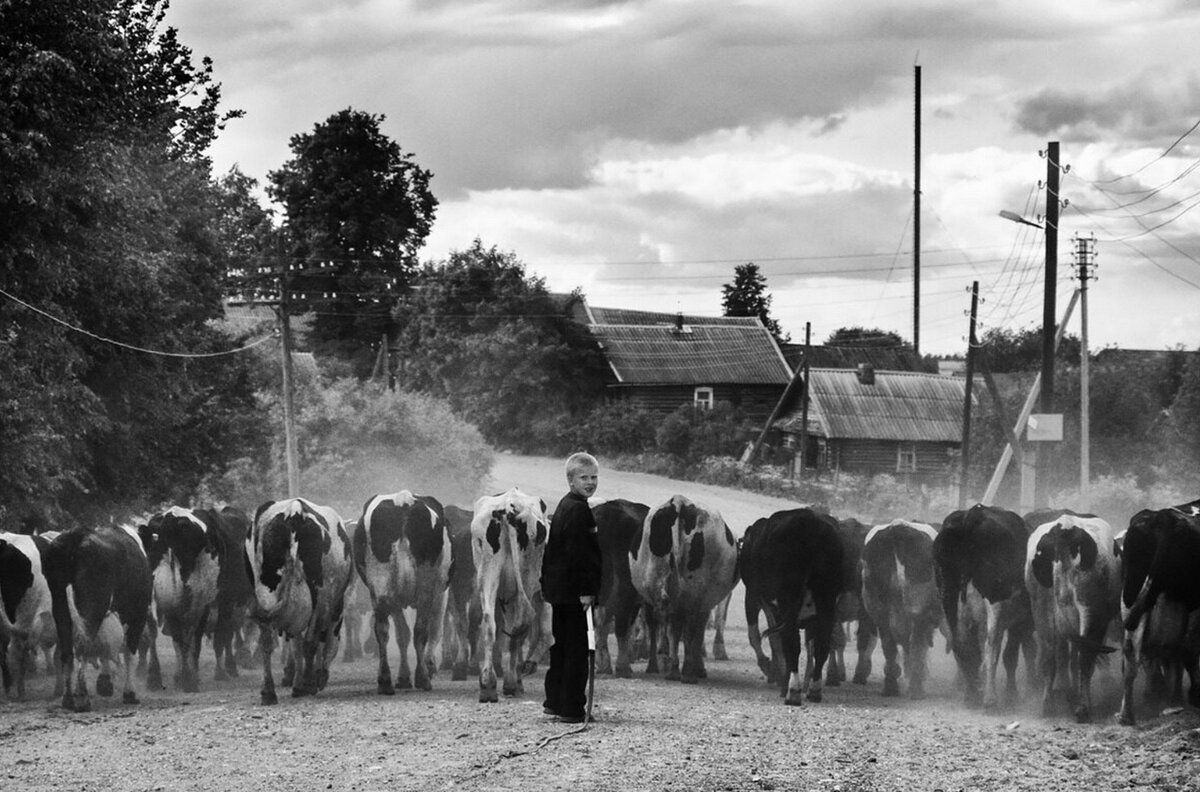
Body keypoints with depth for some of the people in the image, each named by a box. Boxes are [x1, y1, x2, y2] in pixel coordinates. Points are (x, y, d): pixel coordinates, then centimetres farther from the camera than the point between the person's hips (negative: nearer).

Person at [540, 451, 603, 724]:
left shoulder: (564, 506, 16)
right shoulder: (579, 509, -16)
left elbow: (553, 549, 21)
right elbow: (578, 553, -22)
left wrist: (546, 584, 25)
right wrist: (585, 590, -22)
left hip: (557, 589, 10)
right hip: (573, 590, -10)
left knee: (561, 646, 18)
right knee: (577, 648, -5)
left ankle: (555, 701, 26)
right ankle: (572, 708, -3)